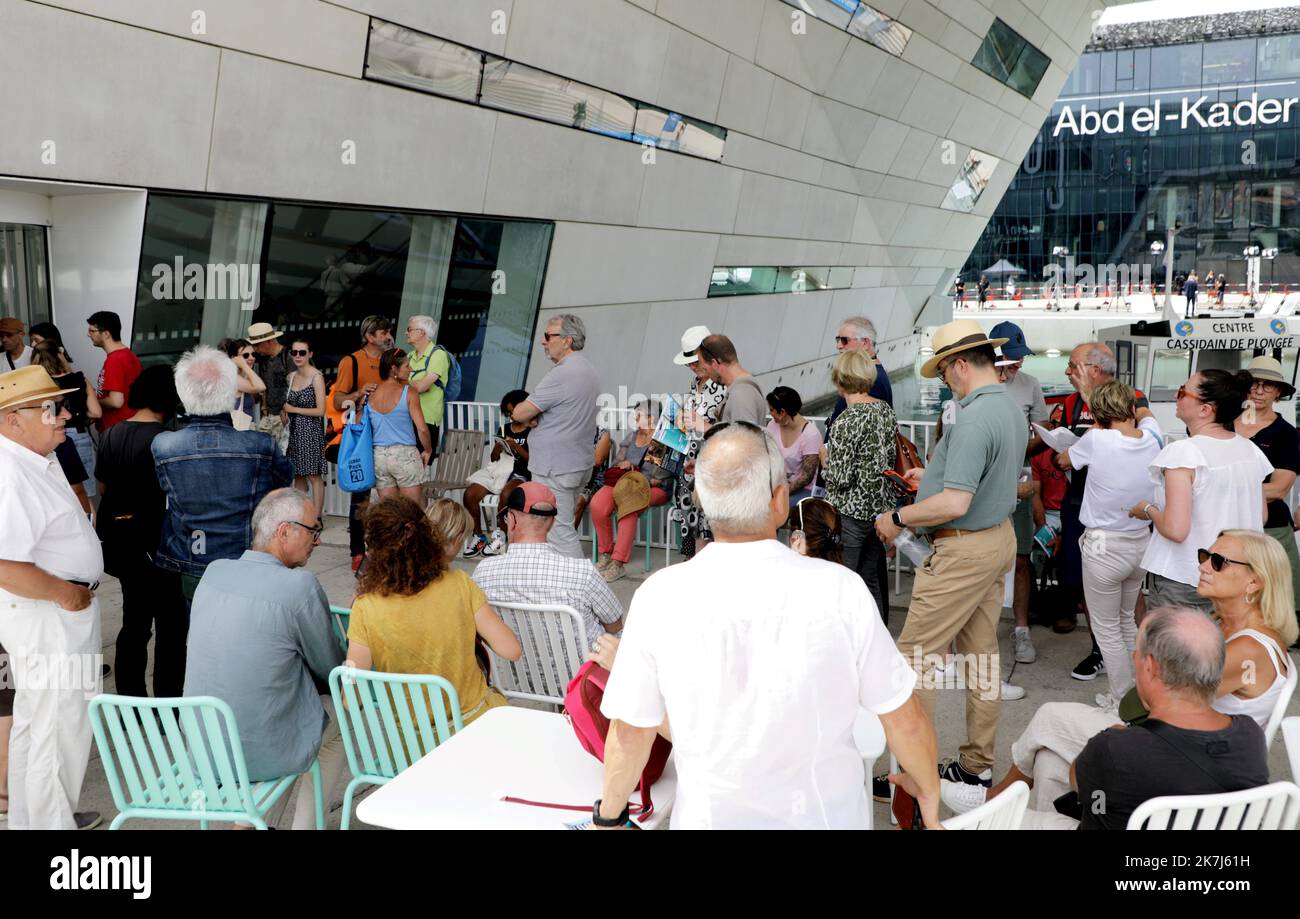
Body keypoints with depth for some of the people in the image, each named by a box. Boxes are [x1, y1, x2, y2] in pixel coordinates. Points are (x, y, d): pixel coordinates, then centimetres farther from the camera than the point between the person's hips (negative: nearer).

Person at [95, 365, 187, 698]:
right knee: (171, 627, 5)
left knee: (134, 621, 17)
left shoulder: (111, 435, 2)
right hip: (158, 541, -7)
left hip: (120, 538, 7)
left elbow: (102, 487, 12)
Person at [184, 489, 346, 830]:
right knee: (335, 716, 23)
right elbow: (331, 671, -6)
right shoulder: (301, 586, -21)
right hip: (265, 755, -5)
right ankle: (305, 824, 27)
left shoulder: (213, 571, -2)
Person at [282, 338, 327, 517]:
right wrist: (283, 413, 1)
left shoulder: (316, 377, -9)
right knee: (298, 474, 10)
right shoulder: (291, 377, 11)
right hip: (294, 431, 7)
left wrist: (293, 409, -8)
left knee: (314, 476, -3)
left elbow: (320, 410, -13)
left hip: (311, 430, -7)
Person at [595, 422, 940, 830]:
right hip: (827, 812, 1)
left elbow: (630, 735, -10)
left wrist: (608, 815, 8)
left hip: (712, 815, 0)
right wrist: (928, 789, 9)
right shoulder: (842, 591, -20)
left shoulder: (659, 598, -19)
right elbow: (905, 720, -10)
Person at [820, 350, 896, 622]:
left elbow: (840, 479, -18)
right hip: (881, 506, 7)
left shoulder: (845, 422, -19)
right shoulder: (887, 411, 2)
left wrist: (826, 460, 0)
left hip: (852, 511, -7)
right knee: (873, 579, 18)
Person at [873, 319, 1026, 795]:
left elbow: (955, 504, -28)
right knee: (982, 653, 15)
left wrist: (897, 518, -15)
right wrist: (934, 474, 25)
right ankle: (977, 765, 25)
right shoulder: (1012, 409, 8)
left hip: (965, 550, -10)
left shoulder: (973, 420, -24)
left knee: (915, 655, -3)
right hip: (1000, 538, 10)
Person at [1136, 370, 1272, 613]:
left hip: (1182, 583, -7)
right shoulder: (1250, 450, 2)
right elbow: (1261, 518, 12)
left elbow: (1175, 530, -24)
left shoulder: (1182, 452, -19)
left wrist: (1149, 510, -5)